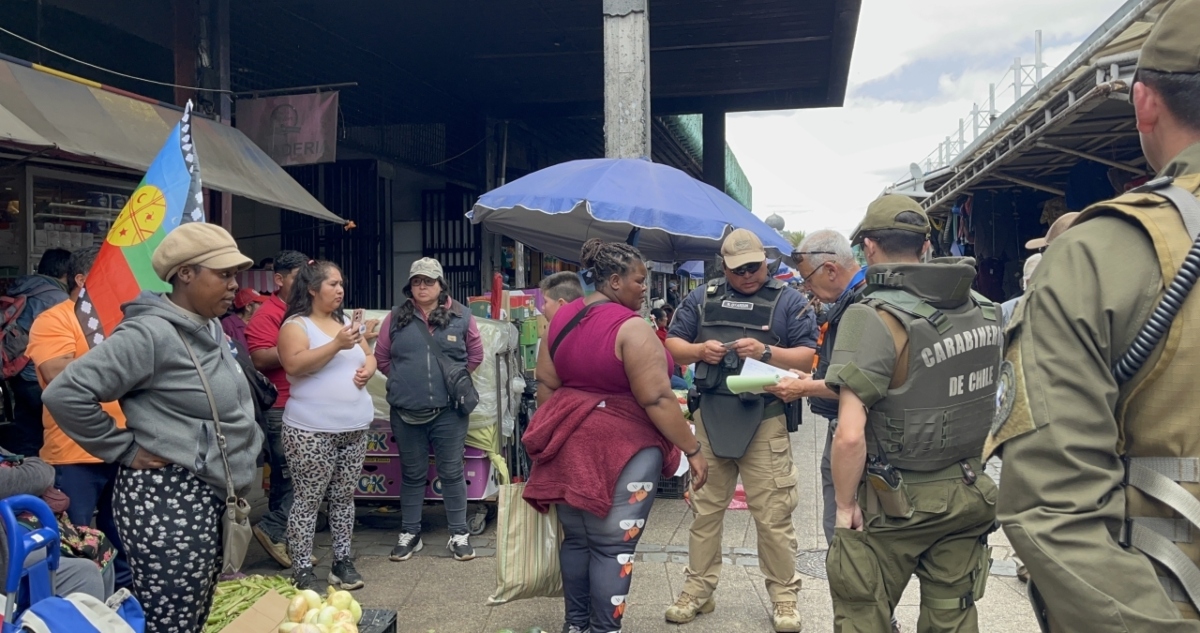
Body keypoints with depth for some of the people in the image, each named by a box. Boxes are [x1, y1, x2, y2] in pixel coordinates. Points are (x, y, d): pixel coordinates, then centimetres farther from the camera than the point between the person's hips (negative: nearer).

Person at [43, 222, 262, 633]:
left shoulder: (210, 327, 10)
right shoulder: (151, 333, -18)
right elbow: (65, 393, -22)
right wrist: (126, 450, -15)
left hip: (210, 496, 9)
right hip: (169, 499, -9)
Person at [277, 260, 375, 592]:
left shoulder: (346, 322, 15)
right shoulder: (296, 325, -7)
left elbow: (369, 356, 20)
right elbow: (294, 365, -21)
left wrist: (366, 370, -2)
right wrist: (337, 345, -24)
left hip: (355, 427, 7)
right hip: (312, 431, -7)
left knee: (344, 497, 12)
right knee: (308, 500, -1)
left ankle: (342, 561, 21)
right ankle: (302, 570, 6)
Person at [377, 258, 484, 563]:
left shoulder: (461, 316, -1)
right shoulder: (396, 318, 2)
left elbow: (475, 355, 8)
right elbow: (381, 356, 11)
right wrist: (404, 380, 7)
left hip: (449, 410, -1)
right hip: (407, 411, 1)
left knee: (452, 472, 7)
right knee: (413, 474, 14)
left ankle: (459, 535, 18)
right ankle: (409, 534, 26)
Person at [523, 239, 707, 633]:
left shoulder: (562, 318, 5)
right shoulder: (631, 327, -17)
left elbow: (546, 385, 9)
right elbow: (657, 400, -20)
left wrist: (552, 434, 19)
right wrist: (692, 449, -13)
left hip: (571, 443, 8)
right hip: (622, 449, -7)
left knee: (576, 537, 18)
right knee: (613, 545, 2)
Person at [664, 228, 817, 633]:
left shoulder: (787, 301, 2)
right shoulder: (702, 298, 11)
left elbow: (809, 356, -3)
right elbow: (672, 345, 11)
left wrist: (765, 352, -18)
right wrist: (700, 350, -9)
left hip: (765, 420, -3)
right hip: (710, 416, 3)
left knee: (773, 515, 1)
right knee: (705, 508, 11)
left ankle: (783, 597, 15)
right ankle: (698, 589, 23)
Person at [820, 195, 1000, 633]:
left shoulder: (874, 317, -21)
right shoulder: (982, 309, 1)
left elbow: (850, 436, -27)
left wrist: (845, 504, -13)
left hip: (896, 502, -6)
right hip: (967, 494, 6)